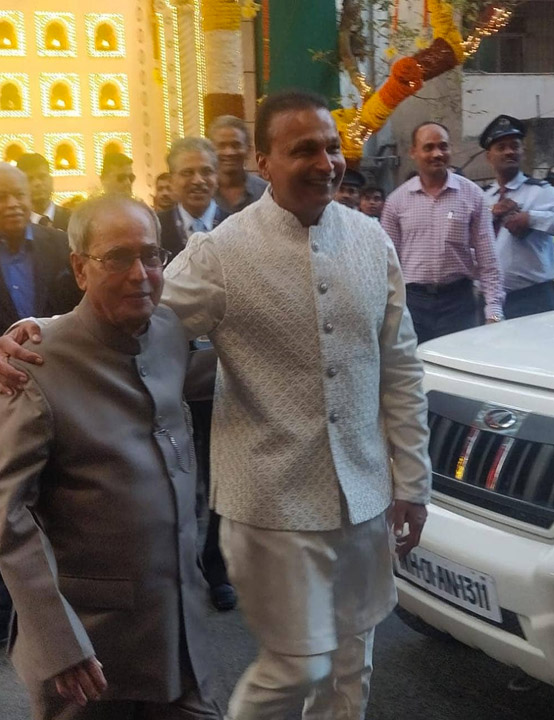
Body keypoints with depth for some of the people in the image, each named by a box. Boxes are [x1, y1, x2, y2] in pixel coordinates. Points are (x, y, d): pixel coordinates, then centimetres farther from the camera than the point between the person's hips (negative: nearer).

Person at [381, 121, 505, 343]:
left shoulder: (471, 194, 0)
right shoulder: (396, 200, 2)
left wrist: (493, 309, -6)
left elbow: (487, 258, 0)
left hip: (458, 299, -1)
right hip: (412, 300, 1)